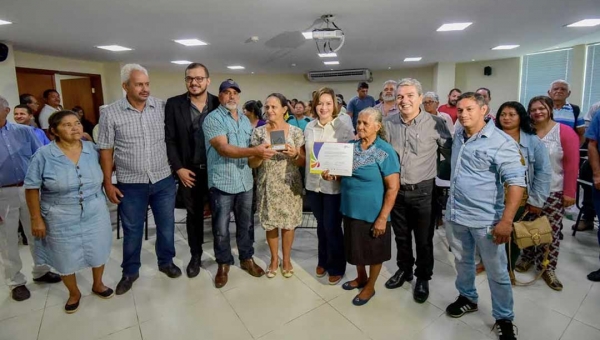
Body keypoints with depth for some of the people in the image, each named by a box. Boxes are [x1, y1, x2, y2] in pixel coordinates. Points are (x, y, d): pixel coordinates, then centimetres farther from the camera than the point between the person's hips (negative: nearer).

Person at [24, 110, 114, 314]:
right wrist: (36, 218, -7)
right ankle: (74, 293, 38)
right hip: (61, 219, -2)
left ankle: (98, 284, 40)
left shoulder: (93, 150, -3)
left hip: (95, 214, 2)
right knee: (66, 259, 13)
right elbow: (32, 188, -7)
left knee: (98, 252, 15)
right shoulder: (44, 155, -11)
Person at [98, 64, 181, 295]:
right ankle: (130, 272, 34)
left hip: (163, 180, 1)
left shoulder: (162, 107, -2)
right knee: (132, 231, 14)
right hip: (130, 184, -1)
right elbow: (106, 150, 0)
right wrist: (108, 183, -2)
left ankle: (166, 262, 37)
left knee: (166, 226, 14)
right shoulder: (110, 113, -4)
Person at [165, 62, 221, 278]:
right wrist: (178, 168, -8)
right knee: (193, 215, 14)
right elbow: (169, 140, -2)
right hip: (189, 171, 0)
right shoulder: (174, 104, -2)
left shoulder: (219, 104, -2)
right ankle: (195, 256, 32)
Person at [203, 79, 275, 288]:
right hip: (222, 183, -5)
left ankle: (247, 258, 33)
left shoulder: (246, 120, 13)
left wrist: (261, 153, 0)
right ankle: (223, 264, 27)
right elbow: (224, 149, -22)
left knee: (246, 224, 16)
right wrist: (255, 151, -30)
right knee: (221, 228, 8)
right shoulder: (213, 119, -8)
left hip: (245, 181, 5)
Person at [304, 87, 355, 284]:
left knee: (332, 227, 5)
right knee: (321, 225, 18)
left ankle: (337, 267, 27)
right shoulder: (309, 128, 5)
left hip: (334, 185, -4)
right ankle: (323, 261, 38)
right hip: (313, 184, 4)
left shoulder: (345, 128, -9)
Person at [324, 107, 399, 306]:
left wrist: (383, 217, -18)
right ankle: (361, 277, 45)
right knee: (356, 248, 21)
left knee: (374, 251, 14)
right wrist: (332, 176, -9)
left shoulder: (385, 152, -15)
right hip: (351, 209, 6)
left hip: (372, 213, -5)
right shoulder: (350, 146, 2)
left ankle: (370, 286, 35)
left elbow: (393, 187, -16)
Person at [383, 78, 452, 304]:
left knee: (423, 239, 13)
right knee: (401, 235, 20)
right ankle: (404, 269, 42)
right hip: (396, 190, 3)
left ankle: (423, 277, 34)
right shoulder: (388, 123, -1)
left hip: (423, 191, -3)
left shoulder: (435, 124, -10)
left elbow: (451, 154, -5)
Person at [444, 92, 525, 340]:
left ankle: (504, 319, 30)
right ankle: (467, 298, 44)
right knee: (462, 261, 22)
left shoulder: (502, 142, -15)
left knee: (497, 272, 10)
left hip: (485, 220, -6)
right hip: (455, 215, 6)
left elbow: (516, 183, -17)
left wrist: (506, 221, -22)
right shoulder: (458, 136, 5)